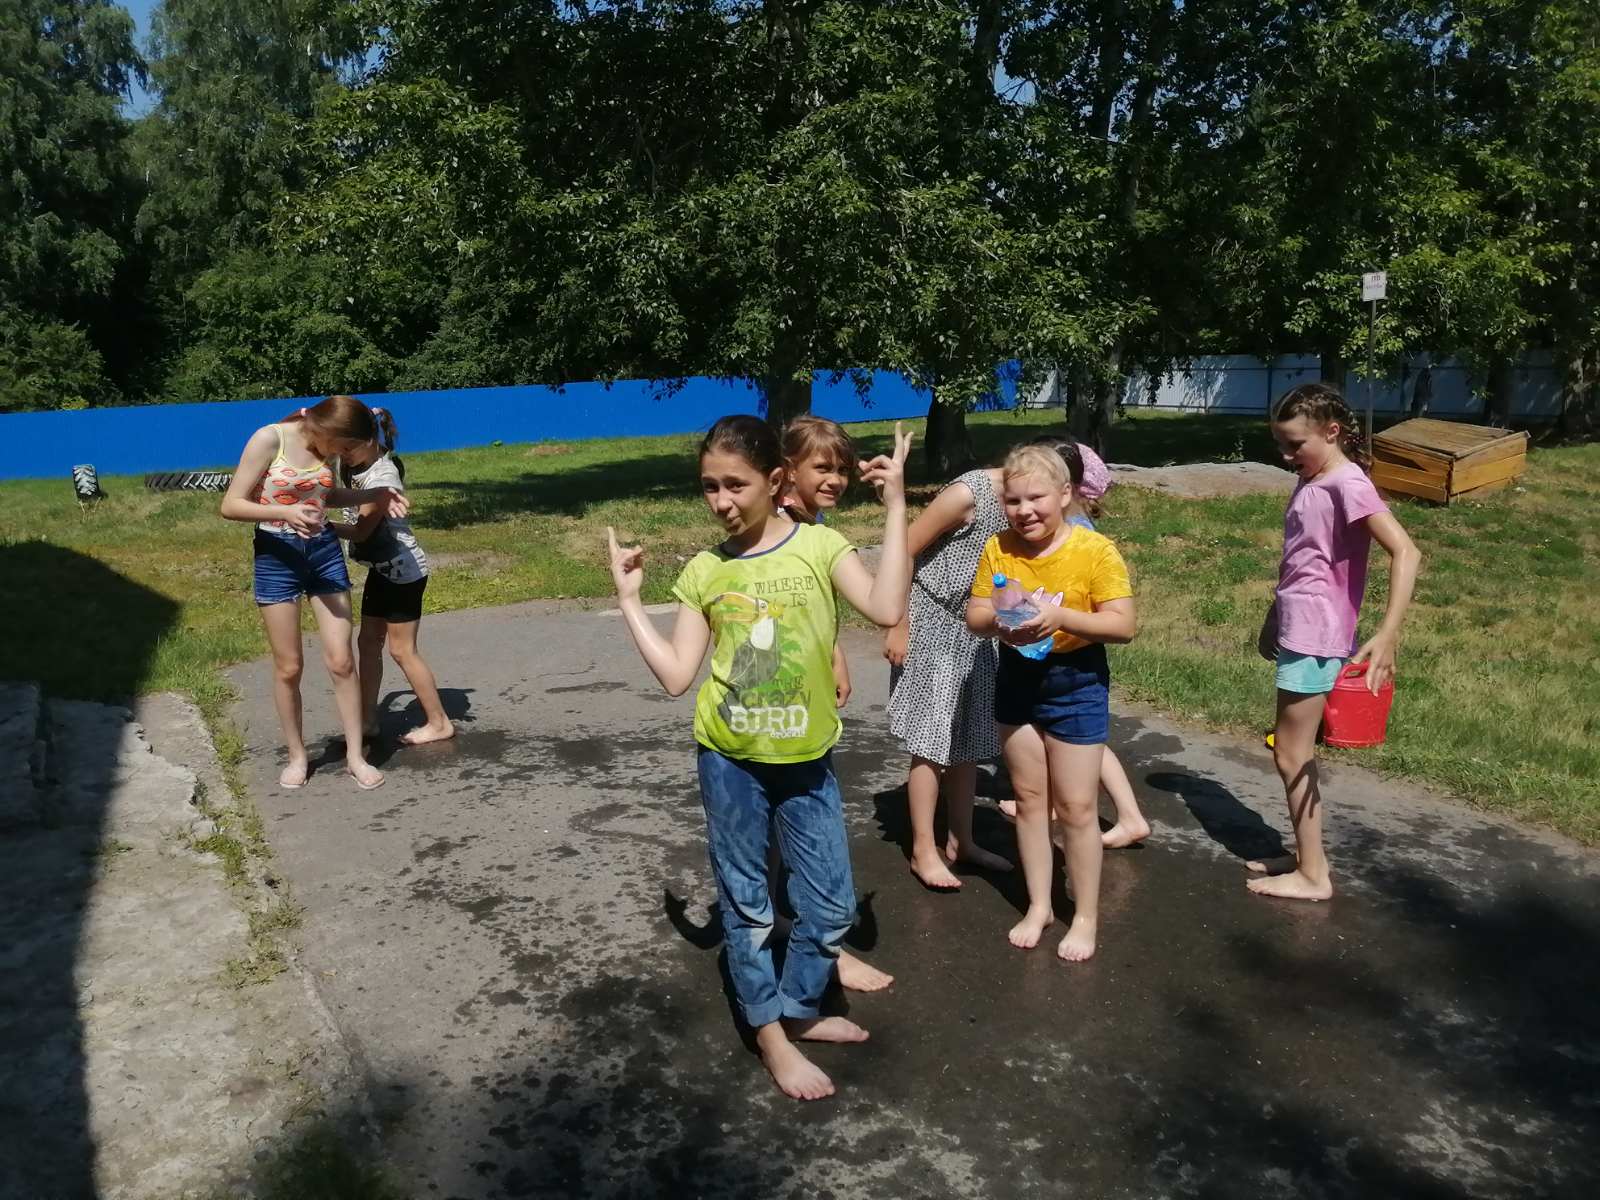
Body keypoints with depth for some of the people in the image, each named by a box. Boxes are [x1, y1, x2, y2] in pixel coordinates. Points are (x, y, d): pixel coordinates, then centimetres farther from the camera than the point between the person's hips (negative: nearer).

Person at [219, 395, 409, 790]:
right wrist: (285, 512, -29)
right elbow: (231, 505, -14)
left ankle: (355, 755, 11)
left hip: (324, 550, 4)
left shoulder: (323, 446, 1)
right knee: (288, 667, 5)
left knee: (341, 660, 1)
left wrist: (372, 496, 4)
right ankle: (297, 755, 22)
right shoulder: (268, 439, -15)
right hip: (277, 554, -4)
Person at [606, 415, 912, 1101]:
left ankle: (798, 1009, 37)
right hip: (730, 761, 1)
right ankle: (772, 1034, 32)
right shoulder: (704, 572, -2)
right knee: (745, 902, 13)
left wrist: (895, 507, -22)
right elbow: (675, 676, -3)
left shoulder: (818, 545, -8)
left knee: (831, 904, 12)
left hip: (806, 760, 0)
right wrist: (629, 600, -2)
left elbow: (887, 610, -23)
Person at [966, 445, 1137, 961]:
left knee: (1076, 807, 5)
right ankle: (1038, 905, 31)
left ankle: (1086, 917, 23)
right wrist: (997, 620, -24)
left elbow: (1124, 625, -19)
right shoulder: (998, 549, -6)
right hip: (1016, 678, 4)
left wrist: (1060, 616, -32)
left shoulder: (1095, 551, -17)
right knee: (1029, 797, 15)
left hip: (1075, 682, -4)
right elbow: (973, 616, -1)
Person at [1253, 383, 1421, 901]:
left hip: (1316, 637, -9)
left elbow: (1405, 552, -26)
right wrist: (1274, 618, 25)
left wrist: (1388, 634, -35)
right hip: (1298, 633, 9)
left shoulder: (1347, 484, -17)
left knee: (1291, 755, -2)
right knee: (1295, 751, 15)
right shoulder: (1310, 483, 11)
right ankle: (1308, 859, 26)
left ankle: (1312, 876, 10)